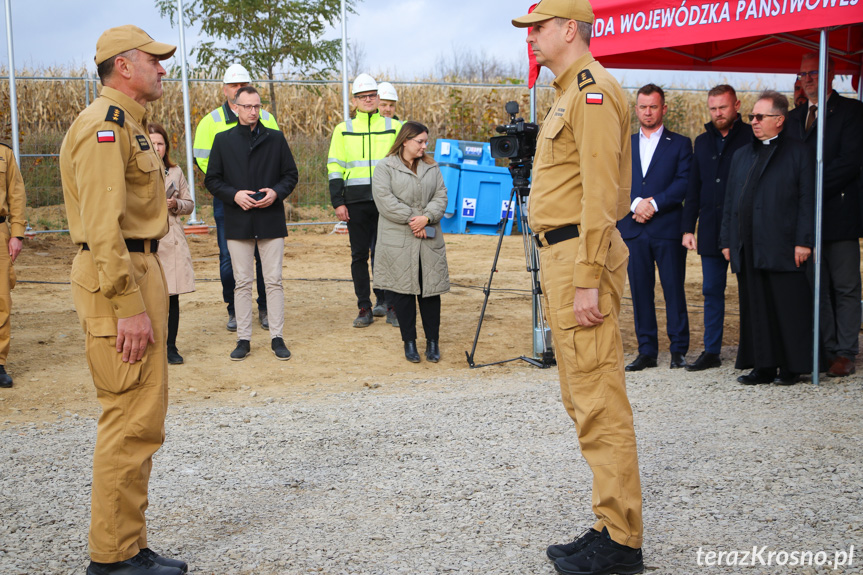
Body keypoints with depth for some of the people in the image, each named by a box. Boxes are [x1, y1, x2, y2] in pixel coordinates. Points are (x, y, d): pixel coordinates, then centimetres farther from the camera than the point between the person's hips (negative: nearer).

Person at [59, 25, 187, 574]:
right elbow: (104, 225, -22)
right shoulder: (104, 125, -14)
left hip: (139, 271, 11)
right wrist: (129, 306, -25)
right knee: (133, 420, -7)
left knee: (143, 418, 13)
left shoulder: (128, 124, 20)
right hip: (118, 280, -11)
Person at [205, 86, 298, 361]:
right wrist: (234, 195, -11)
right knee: (242, 282, 4)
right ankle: (243, 339, 11)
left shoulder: (276, 138, 7)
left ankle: (277, 337, 9)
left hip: (271, 221, 0)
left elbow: (291, 174, 10)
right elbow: (212, 180, 6)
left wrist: (277, 192, -10)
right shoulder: (223, 140, 6)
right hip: (238, 222, 0)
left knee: (274, 281, 1)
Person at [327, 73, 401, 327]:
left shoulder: (394, 127, 8)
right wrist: (338, 202, -1)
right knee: (359, 255, 2)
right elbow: (335, 168, 7)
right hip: (356, 202, 1)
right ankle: (364, 308, 8)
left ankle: (384, 299, 17)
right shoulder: (343, 130, 9)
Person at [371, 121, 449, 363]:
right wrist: (411, 219, -13)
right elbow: (384, 200, -10)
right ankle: (409, 342, 12)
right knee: (402, 291, 1)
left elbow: (441, 197, 6)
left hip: (429, 241, 3)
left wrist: (427, 217, -12)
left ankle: (433, 342, 13)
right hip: (398, 241, -3)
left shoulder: (431, 168, 15)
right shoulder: (385, 167, 1)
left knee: (431, 289, 3)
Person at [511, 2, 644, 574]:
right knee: (584, 399, 14)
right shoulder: (568, 93, 20)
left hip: (581, 256, -11)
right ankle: (611, 527, 22)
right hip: (560, 254, 11)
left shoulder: (593, 90, -12)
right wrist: (565, 273, 20)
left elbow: (600, 193, -20)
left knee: (600, 402, -8)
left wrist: (587, 281, -24)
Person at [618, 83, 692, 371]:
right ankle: (647, 351, 11)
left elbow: (684, 184, -5)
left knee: (674, 291, -1)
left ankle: (679, 349, 8)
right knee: (640, 291, 4)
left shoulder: (680, 144, 6)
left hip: (668, 229, -3)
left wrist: (654, 203, -14)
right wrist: (635, 204, -10)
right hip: (632, 229, 3)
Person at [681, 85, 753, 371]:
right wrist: (688, 228, 8)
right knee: (712, 291, 8)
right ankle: (711, 352, 14)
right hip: (710, 230, 5)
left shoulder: (751, 138, -2)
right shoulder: (702, 142, 14)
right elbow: (693, 188, 15)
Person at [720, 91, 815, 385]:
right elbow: (731, 201, 19)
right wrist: (727, 240, 12)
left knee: (788, 308, -1)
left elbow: (807, 200, -4)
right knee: (755, 308, 7)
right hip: (748, 249, 5)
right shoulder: (741, 155, 19)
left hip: (782, 248, -5)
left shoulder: (797, 152, 2)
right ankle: (763, 366, 14)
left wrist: (803, 241, -11)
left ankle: (792, 367, 8)